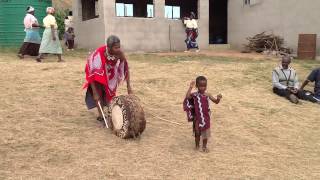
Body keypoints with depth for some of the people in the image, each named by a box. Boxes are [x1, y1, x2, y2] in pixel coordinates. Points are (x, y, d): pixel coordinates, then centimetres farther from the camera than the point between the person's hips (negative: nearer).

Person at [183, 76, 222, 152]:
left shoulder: (207, 95, -4)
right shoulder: (195, 94, -11)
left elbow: (216, 102, -4)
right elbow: (187, 97, -30)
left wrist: (218, 98, -26)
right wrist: (190, 87, -32)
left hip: (205, 117, 2)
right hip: (197, 117, -2)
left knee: (205, 132, 11)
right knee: (197, 132, 13)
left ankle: (204, 146, 28)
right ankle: (197, 145, 32)